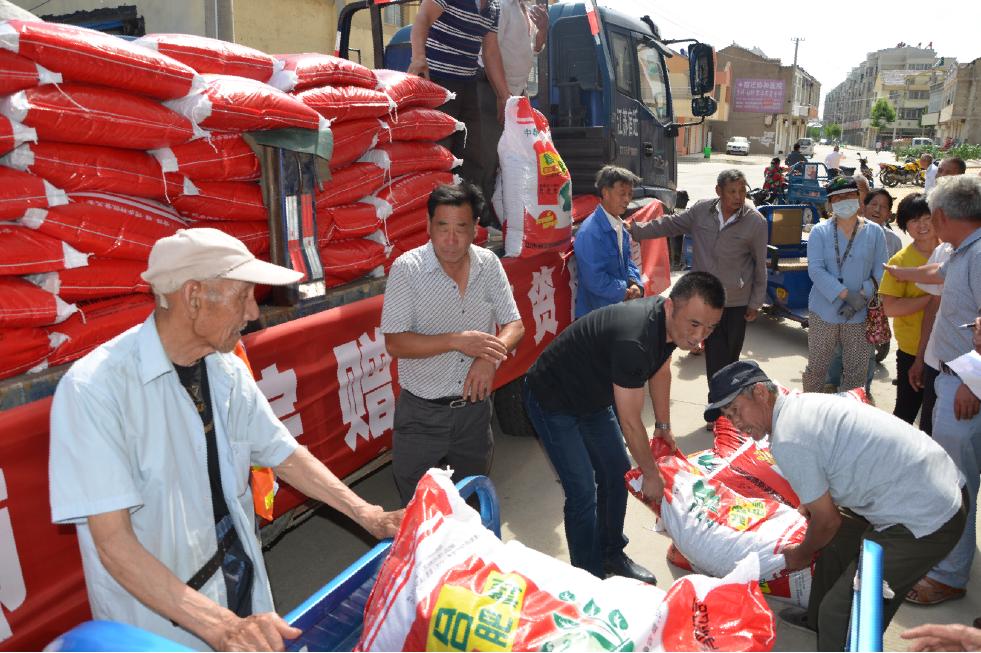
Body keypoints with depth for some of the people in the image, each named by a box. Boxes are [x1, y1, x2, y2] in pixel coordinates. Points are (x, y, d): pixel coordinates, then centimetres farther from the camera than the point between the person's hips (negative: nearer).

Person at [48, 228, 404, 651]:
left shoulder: (228, 370, -5)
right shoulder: (94, 388, -23)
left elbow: (284, 456, 4)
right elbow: (113, 542, -25)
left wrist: (369, 516, -4)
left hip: (241, 580, 5)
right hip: (160, 616, -5)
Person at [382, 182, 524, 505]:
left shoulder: (489, 264, -3)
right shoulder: (407, 268, -15)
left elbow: (514, 326, -1)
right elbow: (395, 343, -18)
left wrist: (489, 357, -22)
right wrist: (457, 341, -28)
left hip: (475, 407, 4)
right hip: (421, 414, -3)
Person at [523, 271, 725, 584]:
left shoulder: (670, 320, -12)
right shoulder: (633, 341, -39)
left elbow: (661, 371, 10)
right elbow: (630, 421, -27)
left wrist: (663, 425, 14)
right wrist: (651, 475, -14)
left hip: (593, 397, 9)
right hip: (553, 401, -9)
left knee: (617, 473, 14)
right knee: (583, 493, -10)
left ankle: (611, 554, 34)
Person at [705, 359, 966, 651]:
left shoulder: (787, 440, -21)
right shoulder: (804, 401, 6)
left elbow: (828, 519, -9)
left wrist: (802, 555, 11)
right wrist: (813, 502, 40)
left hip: (924, 521, -10)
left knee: (843, 612, -2)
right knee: (838, 542, 26)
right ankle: (818, 619, 45)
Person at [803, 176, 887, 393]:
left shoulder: (874, 232, 4)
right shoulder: (820, 232, -1)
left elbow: (880, 272, 0)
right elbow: (815, 270, -12)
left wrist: (862, 296, -17)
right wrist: (845, 294, -21)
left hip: (860, 315, 1)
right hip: (824, 312, -1)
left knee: (857, 373, 8)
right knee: (816, 368, 9)